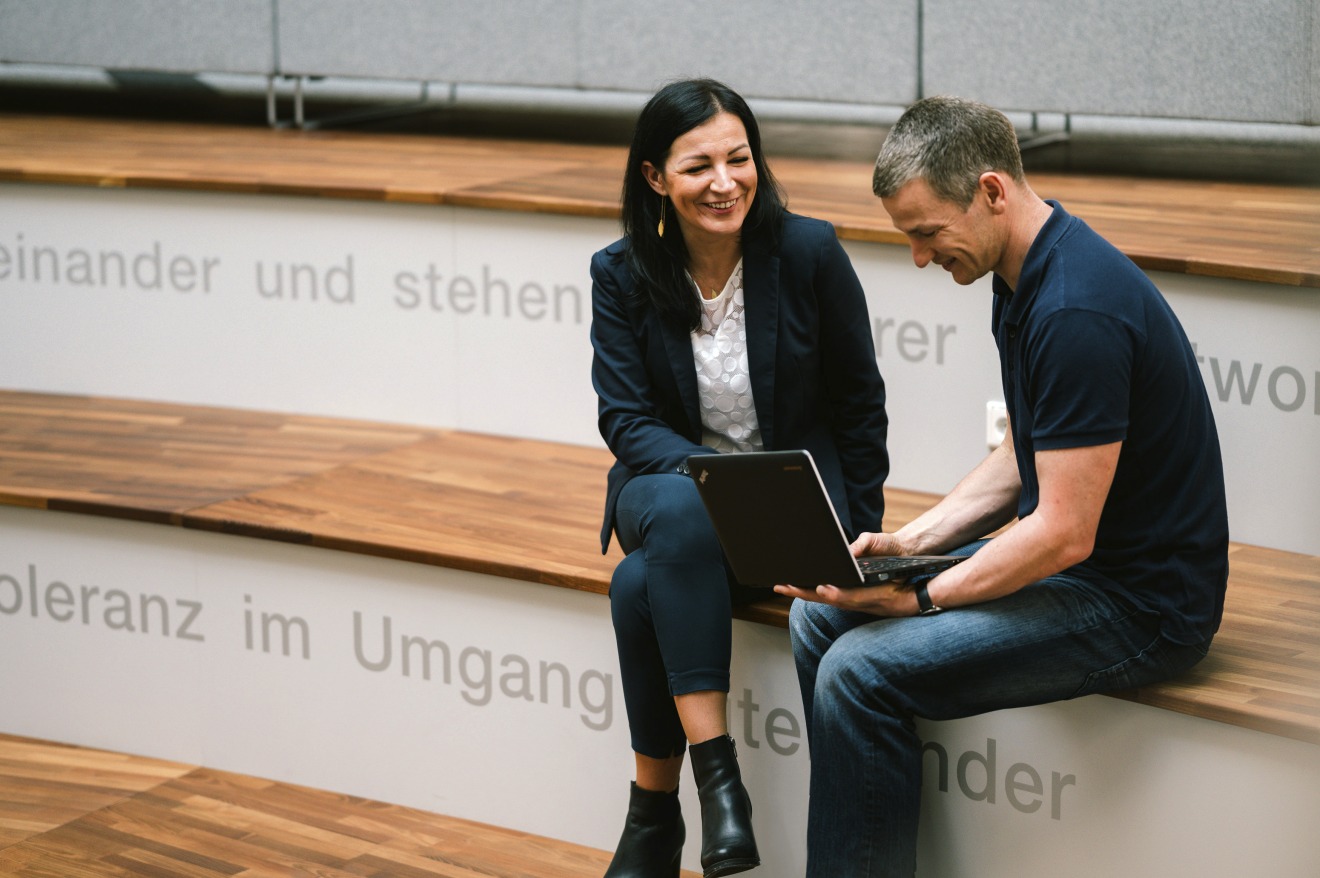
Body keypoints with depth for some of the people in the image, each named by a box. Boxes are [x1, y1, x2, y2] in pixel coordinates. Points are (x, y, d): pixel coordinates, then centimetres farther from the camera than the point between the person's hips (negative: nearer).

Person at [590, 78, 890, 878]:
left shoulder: (810, 252, -9)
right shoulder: (622, 273, -4)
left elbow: (860, 406, -1)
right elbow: (627, 418, -6)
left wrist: (858, 541, -5)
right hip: (670, 481, 2)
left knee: (646, 585, -31)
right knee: (680, 513, -37)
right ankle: (716, 774, -35)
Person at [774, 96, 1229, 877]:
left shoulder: (1077, 310, -26)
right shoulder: (1027, 277, 6)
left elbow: (1065, 533, -25)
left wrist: (922, 597, -17)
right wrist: (910, 542, 4)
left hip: (1138, 604, -10)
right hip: (1068, 557, 10)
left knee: (863, 671, -19)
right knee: (821, 615, 5)